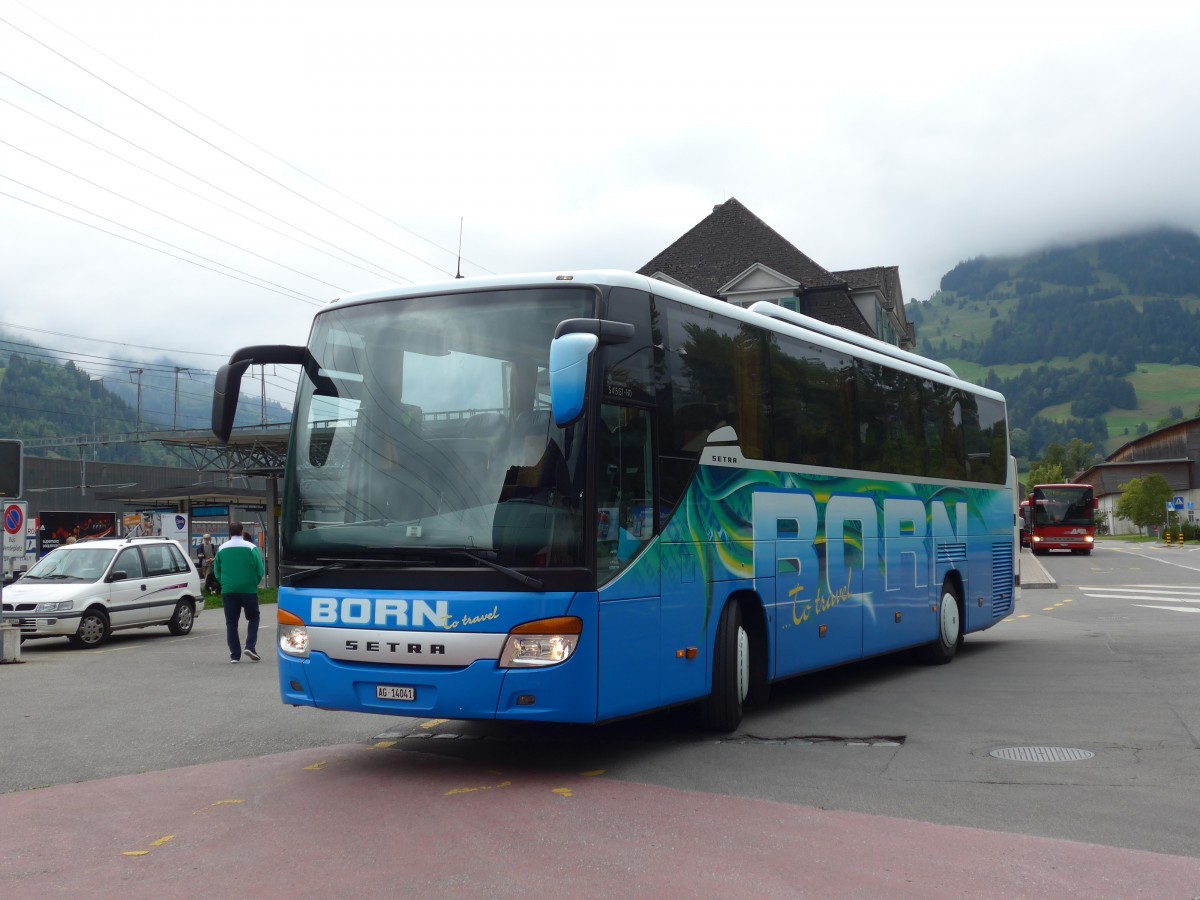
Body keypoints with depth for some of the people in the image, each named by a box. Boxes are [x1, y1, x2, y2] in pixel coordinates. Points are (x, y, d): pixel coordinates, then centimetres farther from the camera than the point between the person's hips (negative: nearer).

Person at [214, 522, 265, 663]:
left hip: (228, 591, 2)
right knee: (253, 618, 15)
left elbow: (216, 571, 10)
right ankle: (250, 646, -2)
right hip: (248, 589, -2)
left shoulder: (221, 549, 5)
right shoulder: (251, 547, -4)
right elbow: (260, 570, -4)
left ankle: (235, 655, 5)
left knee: (231, 622, 7)